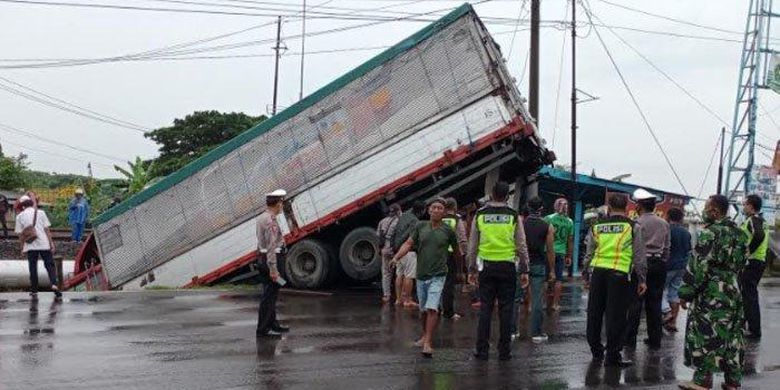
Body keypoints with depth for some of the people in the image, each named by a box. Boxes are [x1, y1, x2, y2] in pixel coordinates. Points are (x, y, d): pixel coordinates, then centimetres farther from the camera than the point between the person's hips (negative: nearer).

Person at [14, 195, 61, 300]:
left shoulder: (20, 216, 4)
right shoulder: (40, 213, 4)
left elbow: (20, 234, 4)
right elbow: (47, 229, 1)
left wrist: (22, 247, 12)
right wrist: (51, 243, 4)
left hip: (30, 245, 0)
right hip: (44, 244, 0)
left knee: (33, 268, 7)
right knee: (49, 265, 4)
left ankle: (34, 291, 9)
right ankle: (54, 284, -16)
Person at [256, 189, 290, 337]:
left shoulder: (261, 218, 13)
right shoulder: (271, 221, -19)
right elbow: (271, 246, -24)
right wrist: (273, 269, -24)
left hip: (262, 258, 10)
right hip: (270, 260, -10)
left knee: (270, 294, 17)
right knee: (269, 295, -6)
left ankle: (272, 324, 25)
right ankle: (263, 329, -4)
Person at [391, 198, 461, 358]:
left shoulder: (448, 231, -3)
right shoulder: (420, 226, 3)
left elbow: (456, 251, 10)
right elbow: (408, 244, -2)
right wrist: (396, 257, -17)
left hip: (437, 276, -3)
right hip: (421, 274, 3)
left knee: (432, 308, -16)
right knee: (423, 309, 16)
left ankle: (428, 343, -15)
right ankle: (425, 335, 37)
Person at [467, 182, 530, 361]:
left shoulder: (480, 215, 2)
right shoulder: (514, 216, -1)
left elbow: (472, 245, 6)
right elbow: (522, 245, 1)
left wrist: (471, 269, 14)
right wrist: (524, 270, 8)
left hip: (486, 266, 1)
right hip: (507, 266, -1)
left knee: (485, 308, 5)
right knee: (506, 309, 4)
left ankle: (482, 350, 6)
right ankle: (504, 351, 7)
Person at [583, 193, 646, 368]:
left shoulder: (596, 226, 10)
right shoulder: (633, 227, 2)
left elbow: (588, 254, 16)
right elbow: (639, 256, 2)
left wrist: (586, 276, 25)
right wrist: (641, 279, 8)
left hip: (597, 272, 3)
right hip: (619, 273, -3)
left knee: (594, 314, 14)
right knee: (615, 317, 0)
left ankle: (596, 351, 24)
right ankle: (612, 356, 3)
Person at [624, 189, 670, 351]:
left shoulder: (637, 223, -7)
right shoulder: (664, 224, 9)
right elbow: (667, 247, 10)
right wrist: (663, 262, 16)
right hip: (659, 264, 5)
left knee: (635, 302, -1)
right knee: (655, 303, 9)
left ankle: (630, 339, 0)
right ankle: (655, 340, 13)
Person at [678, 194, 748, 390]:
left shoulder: (710, 233, -15)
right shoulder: (740, 234, 10)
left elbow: (698, 266, -17)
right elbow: (742, 263, 18)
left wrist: (685, 293, -12)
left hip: (711, 295, -8)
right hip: (734, 292, 8)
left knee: (704, 336, 0)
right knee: (732, 336, 12)